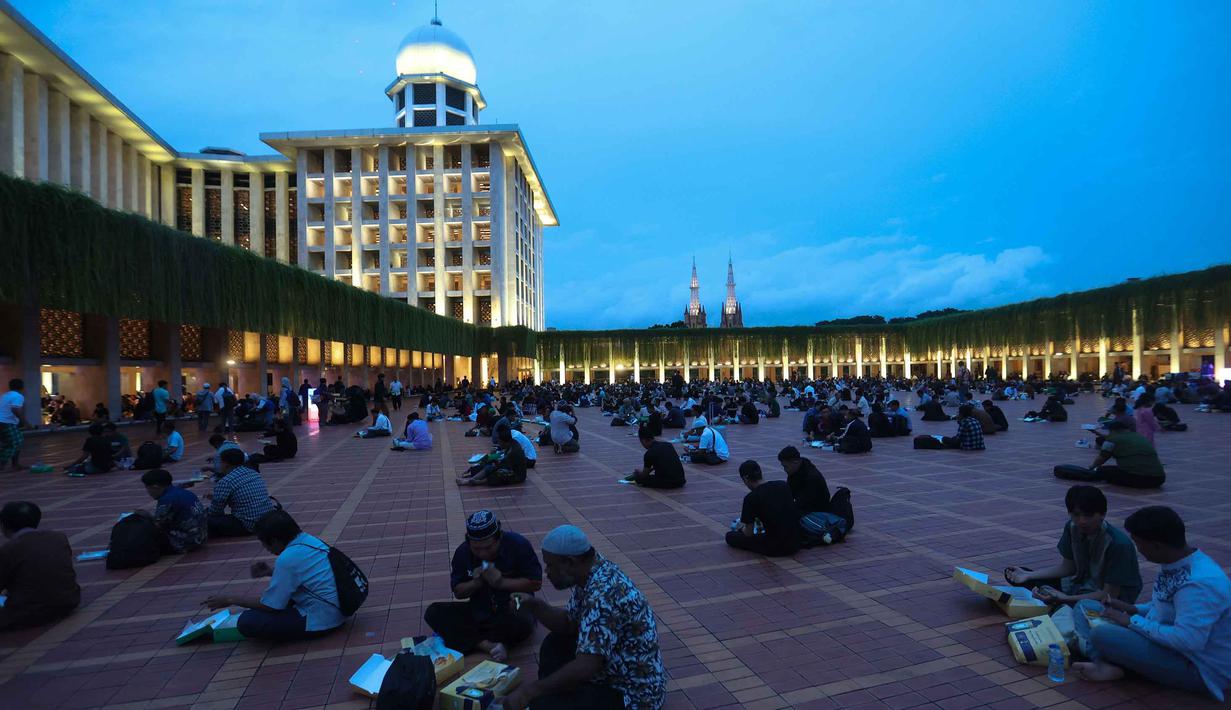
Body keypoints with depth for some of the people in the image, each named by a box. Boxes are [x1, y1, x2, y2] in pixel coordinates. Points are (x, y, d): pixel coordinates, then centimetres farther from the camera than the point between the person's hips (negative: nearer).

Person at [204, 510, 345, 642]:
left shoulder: (287, 558, -22)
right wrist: (271, 572, 12)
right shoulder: (308, 540, 3)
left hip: (321, 620, -9)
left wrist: (230, 600, 0)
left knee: (247, 622, -12)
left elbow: (270, 605, -12)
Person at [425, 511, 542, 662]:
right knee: (433, 612, -16)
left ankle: (469, 638, -14)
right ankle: (488, 645, -25)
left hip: (511, 609, -4)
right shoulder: (462, 552, -7)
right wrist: (475, 583, -19)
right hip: (478, 611, 4)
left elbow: (536, 583, -14)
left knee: (523, 623, -37)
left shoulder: (518, 545, -17)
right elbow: (458, 592, 2)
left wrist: (502, 582, -23)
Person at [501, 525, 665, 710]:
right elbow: (569, 623, 10)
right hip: (613, 669, 9)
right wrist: (535, 605, -6)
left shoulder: (602, 595, -31)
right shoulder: (589, 572, -2)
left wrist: (529, 691, -23)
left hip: (633, 694, -9)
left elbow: (585, 667, -33)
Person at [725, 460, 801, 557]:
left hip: (774, 548, -5)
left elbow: (749, 534, -5)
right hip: (795, 545, 5)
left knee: (730, 536, 9)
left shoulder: (751, 498, -15)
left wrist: (741, 528, 19)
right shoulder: (784, 485, 1)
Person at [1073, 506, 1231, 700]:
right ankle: (1105, 664, -8)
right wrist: (1133, 609, 4)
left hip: (1198, 670, -10)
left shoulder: (1200, 583, -30)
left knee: (1102, 634, -26)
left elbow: (1188, 640, -32)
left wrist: (1132, 621, -22)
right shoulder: (1177, 564, 1)